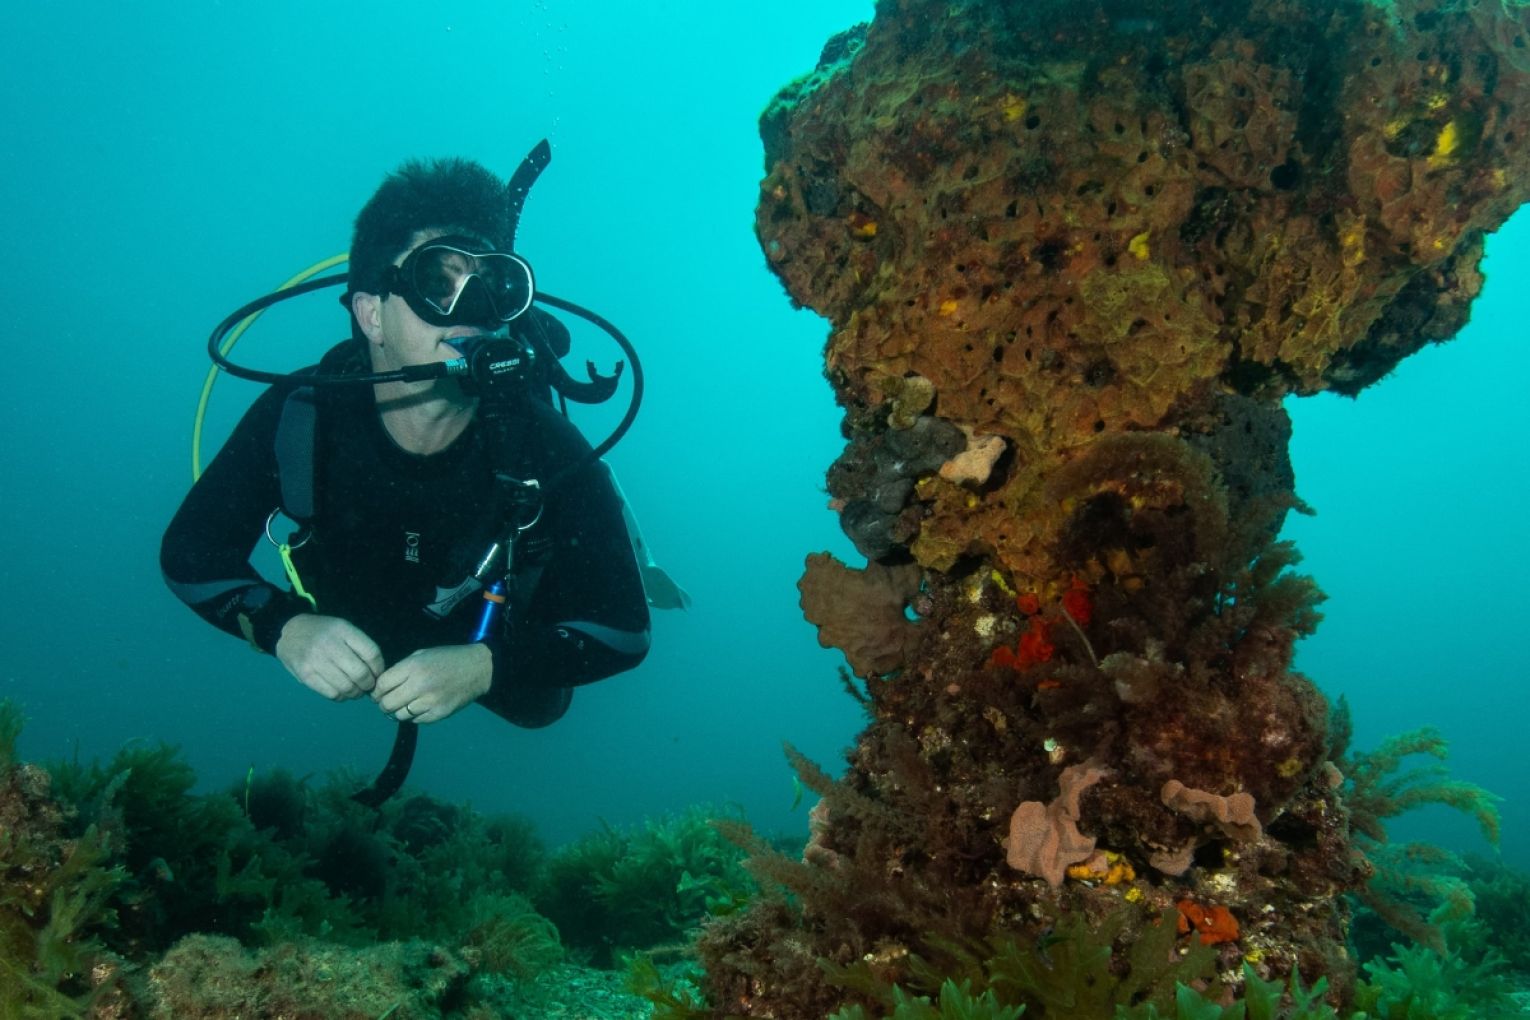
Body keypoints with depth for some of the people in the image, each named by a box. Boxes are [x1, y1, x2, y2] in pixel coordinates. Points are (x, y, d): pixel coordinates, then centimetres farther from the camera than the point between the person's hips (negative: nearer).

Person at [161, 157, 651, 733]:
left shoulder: (546, 448, -39)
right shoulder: (300, 414, -35)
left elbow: (624, 628, -36)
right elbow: (189, 553, -27)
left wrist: (483, 667, -52)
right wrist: (285, 627, -48)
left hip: (498, 650, -1)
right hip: (356, 643, 2)